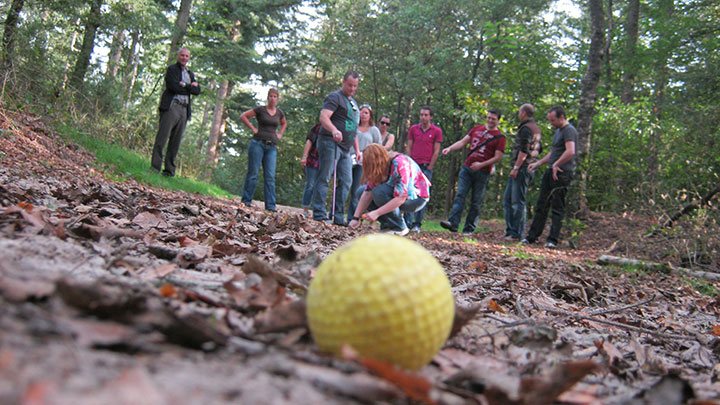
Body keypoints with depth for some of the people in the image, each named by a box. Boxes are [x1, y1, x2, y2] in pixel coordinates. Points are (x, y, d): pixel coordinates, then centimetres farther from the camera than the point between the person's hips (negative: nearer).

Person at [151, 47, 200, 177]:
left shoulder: (190, 74, 24)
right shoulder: (172, 69, 6)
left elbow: (197, 91, 10)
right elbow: (174, 86, -11)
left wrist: (184, 86, -3)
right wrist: (190, 87, -1)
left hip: (184, 110, 6)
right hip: (171, 107, -5)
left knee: (176, 142, 3)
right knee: (162, 137, -11)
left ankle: (169, 169, 5)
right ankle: (155, 166, -11)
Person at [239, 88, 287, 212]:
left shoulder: (279, 113, 13)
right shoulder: (260, 109, 1)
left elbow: (284, 123, 33)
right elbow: (243, 116, 3)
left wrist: (280, 134, 17)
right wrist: (253, 128, -4)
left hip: (272, 147, 4)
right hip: (258, 143, -4)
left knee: (270, 177, -2)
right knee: (253, 173, -3)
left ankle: (270, 205, -3)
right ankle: (246, 200, 6)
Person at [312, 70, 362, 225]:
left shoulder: (353, 102, 24)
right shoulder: (335, 97, -4)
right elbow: (323, 117, -20)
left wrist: (357, 149, 25)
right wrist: (334, 130, -38)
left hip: (345, 148, 9)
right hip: (330, 143, -9)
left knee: (346, 181, 4)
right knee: (324, 178, -9)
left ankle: (338, 217, 8)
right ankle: (319, 214, -8)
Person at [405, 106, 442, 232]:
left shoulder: (437, 131, 2)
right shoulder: (413, 129, 10)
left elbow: (436, 152, 0)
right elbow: (409, 148, 11)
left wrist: (429, 168, -5)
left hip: (427, 167, -2)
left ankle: (417, 224, 5)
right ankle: (408, 222, -1)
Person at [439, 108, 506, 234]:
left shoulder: (499, 137, 0)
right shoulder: (476, 129, 14)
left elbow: (498, 157, -6)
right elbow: (463, 142, 13)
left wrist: (481, 164, -19)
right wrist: (450, 148, -5)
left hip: (482, 173, -3)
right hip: (467, 168, 3)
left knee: (476, 201, 0)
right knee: (460, 195, -9)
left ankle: (469, 229, 5)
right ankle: (453, 223, -16)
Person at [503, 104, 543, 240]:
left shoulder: (526, 128, -12)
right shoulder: (536, 129, 20)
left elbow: (524, 151, -21)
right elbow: (538, 149, 25)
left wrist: (516, 167, -21)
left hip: (522, 168, -10)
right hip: (529, 168, 10)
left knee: (517, 201, -8)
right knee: (508, 199, 13)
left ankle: (517, 234, -5)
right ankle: (510, 230, 16)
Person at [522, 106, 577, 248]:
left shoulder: (569, 130, -10)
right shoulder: (558, 131, 22)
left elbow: (570, 152, -25)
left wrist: (556, 165, -17)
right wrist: (538, 163, 25)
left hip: (562, 173, -10)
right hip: (552, 172, 10)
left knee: (558, 207, -5)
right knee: (542, 204, 9)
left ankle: (553, 240, -1)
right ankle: (532, 236, 14)